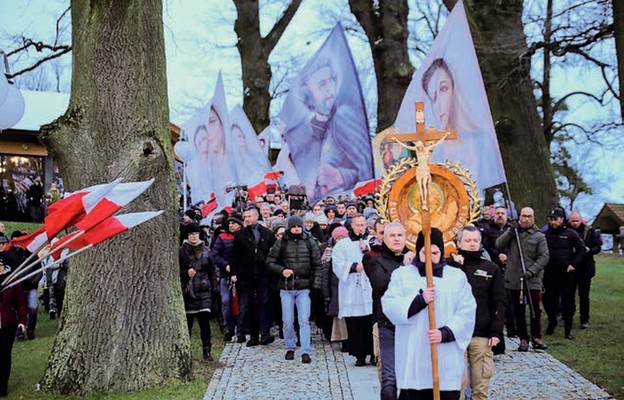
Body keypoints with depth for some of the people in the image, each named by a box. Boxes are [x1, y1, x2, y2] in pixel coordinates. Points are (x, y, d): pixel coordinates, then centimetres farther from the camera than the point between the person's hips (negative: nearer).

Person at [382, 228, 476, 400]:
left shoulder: (457, 276, 9)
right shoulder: (401, 274, 8)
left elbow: (467, 312, 1)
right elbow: (389, 307, -4)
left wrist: (445, 333, -14)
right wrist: (420, 300, -16)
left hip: (447, 359, 1)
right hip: (412, 357, -1)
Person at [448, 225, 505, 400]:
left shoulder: (491, 268, 9)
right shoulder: (450, 265, 6)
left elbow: (499, 302, 7)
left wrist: (496, 331, -1)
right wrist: (456, 267, -11)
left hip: (482, 335, 1)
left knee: (481, 385, 4)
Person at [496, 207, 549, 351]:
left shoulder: (539, 236, 2)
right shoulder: (511, 232, 9)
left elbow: (544, 257, -3)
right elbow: (499, 245, -2)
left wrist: (531, 271, -15)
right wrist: (510, 232, -13)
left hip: (533, 280, -2)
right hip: (514, 279, 2)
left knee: (535, 310, 2)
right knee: (518, 311, 7)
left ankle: (536, 337, 17)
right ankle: (523, 339, 16)